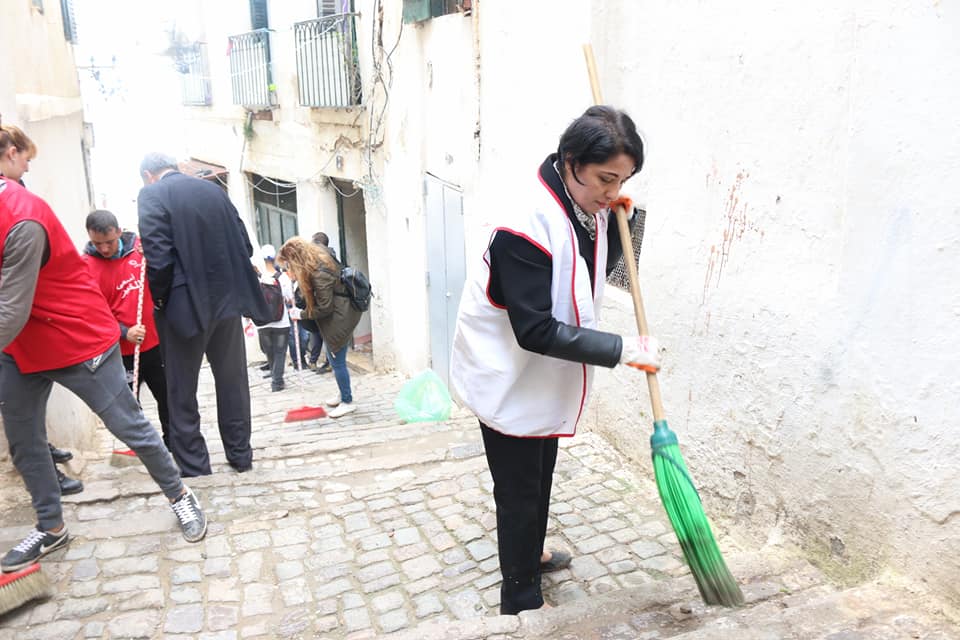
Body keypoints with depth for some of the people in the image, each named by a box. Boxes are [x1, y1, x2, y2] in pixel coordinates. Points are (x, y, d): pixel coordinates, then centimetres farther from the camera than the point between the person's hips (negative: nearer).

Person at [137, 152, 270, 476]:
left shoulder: (152, 195, -6)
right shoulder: (214, 189, 8)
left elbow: (159, 258, -16)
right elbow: (245, 245, 6)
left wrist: (159, 298, -1)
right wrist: (226, 281, 15)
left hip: (186, 305, -4)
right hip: (227, 299, 5)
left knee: (181, 392, 9)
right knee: (232, 382, 16)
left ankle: (194, 468, 16)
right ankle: (240, 455, 25)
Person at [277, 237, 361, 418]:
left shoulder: (319, 274, -26)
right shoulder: (320, 259, 3)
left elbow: (325, 307, -20)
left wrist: (302, 314, -8)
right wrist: (296, 278, -3)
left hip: (339, 319, -10)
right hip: (337, 316, 10)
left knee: (337, 361, 0)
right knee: (335, 360, 19)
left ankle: (347, 402, 13)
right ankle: (343, 393, 34)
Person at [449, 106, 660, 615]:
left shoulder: (586, 210, -3)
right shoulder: (527, 225, -31)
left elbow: (595, 272, 14)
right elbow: (536, 330, -32)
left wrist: (616, 220, -3)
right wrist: (621, 349, -29)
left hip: (546, 377, 9)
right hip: (509, 380, -9)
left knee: (540, 476, 26)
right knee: (520, 491, 6)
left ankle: (529, 556, 50)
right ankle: (520, 601, 26)